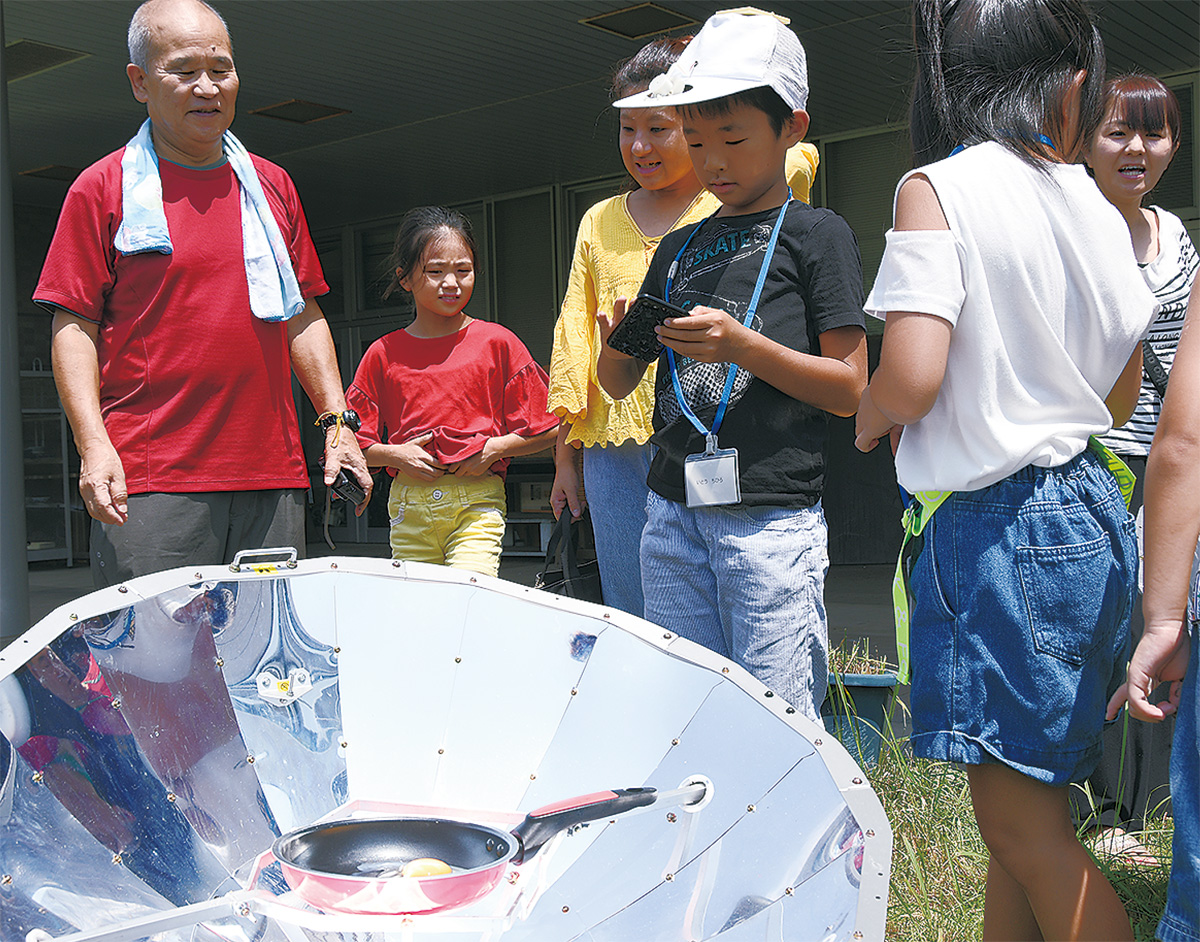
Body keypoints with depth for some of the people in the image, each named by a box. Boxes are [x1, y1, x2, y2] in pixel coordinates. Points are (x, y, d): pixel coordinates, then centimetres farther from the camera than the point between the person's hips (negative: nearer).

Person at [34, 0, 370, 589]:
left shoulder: (271, 186, 16)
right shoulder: (101, 188, 3)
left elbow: (303, 317, 19)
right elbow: (74, 326, 0)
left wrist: (337, 422, 11)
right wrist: (94, 444, -12)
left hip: (272, 473, 4)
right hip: (149, 482, -4)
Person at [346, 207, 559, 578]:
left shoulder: (496, 342, 3)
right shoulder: (383, 353, 7)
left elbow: (546, 429, 4)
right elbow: (355, 443, 10)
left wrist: (493, 449, -9)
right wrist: (395, 455, -8)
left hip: (478, 500, -2)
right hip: (409, 504, 2)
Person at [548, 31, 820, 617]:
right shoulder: (599, 222, 16)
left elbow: (795, 160, -19)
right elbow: (574, 338, 16)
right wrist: (565, 456, 12)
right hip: (616, 449, 4)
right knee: (631, 618, 8)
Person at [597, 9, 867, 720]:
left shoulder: (816, 234, 2)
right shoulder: (679, 249, 18)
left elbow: (850, 389, -5)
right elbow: (621, 385, 18)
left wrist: (743, 346, -18)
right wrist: (616, 344, -5)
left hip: (773, 518, -5)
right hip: (673, 515, 6)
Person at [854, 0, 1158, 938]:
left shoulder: (939, 187, -11)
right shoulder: (1096, 207, 7)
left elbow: (912, 373, -22)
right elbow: (1122, 397, 17)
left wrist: (868, 421, -1)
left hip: (997, 529, -7)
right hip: (1091, 511, 8)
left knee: (1020, 824, 2)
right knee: (1026, 805, 18)